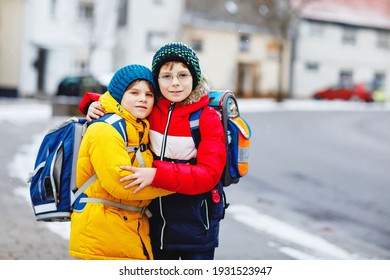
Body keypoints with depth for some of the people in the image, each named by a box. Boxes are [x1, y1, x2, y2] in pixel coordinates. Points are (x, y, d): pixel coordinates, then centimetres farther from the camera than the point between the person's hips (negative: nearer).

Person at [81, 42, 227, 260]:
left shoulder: (208, 118, -13)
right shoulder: (151, 109, -1)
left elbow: (209, 174, -22)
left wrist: (157, 174, -32)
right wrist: (97, 105, -4)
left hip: (196, 219, -4)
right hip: (157, 215, 4)